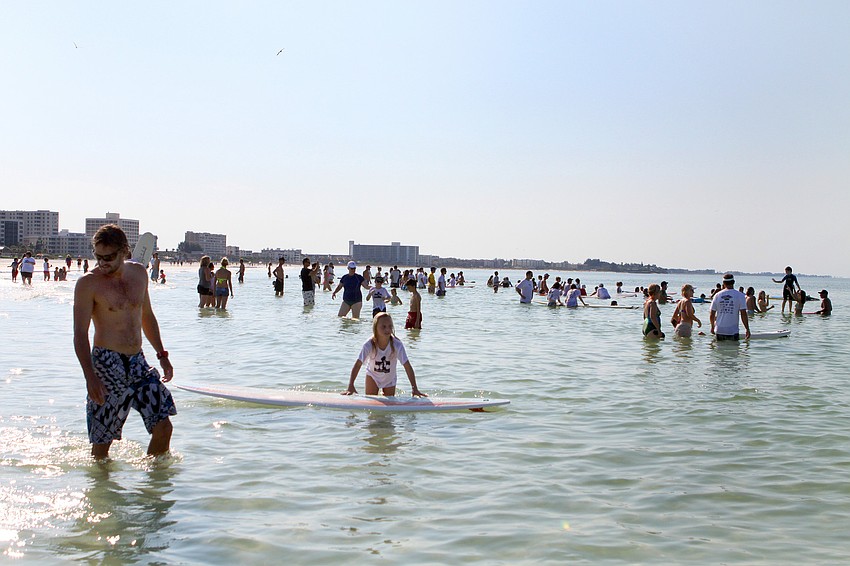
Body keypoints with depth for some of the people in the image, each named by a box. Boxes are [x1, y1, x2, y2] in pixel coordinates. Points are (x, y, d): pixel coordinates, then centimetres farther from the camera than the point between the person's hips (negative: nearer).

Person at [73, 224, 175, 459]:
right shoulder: (88, 283, -7)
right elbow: (80, 334, -11)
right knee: (102, 440, -1)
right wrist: (90, 377, -22)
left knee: (163, 427, -1)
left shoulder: (139, 273, 9)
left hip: (138, 362, 5)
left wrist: (162, 355, 18)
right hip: (107, 364, -5)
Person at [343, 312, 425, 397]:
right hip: (373, 376, 0)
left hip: (389, 379, 1)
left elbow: (408, 367, -28)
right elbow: (357, 365, -28)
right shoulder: (369, 345, -30)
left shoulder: (397, 345, -30)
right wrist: (350, 387, -36)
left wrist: (415, 389, -34)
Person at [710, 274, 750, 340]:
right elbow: (743, 314, -9)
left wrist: (712, 326, 22)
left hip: (719, 331, 3)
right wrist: (747, 329, 0)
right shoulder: (740, 295, -6)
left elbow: (712, 315, 5)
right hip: (733, 331, -3)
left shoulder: (717, 295, 2)